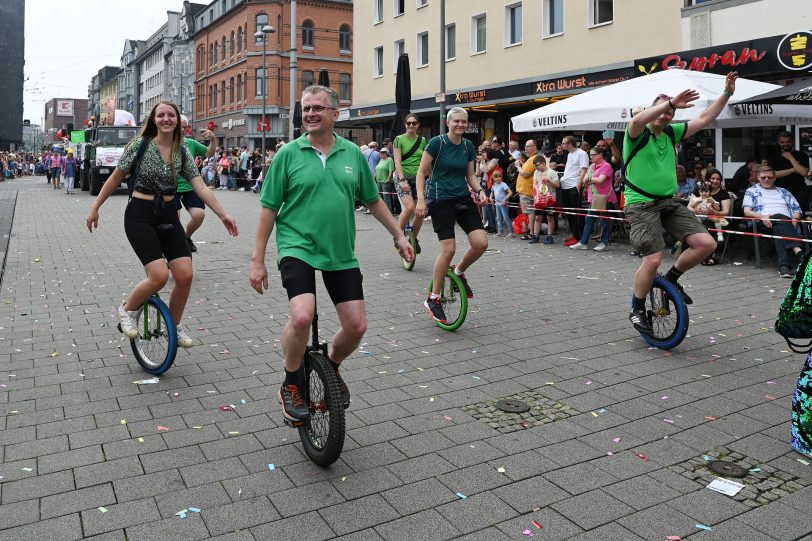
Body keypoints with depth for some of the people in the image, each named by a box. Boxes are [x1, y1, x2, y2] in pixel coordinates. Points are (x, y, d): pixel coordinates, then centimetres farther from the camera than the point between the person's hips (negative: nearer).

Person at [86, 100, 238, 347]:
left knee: (185, 275, -7)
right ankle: (127, 309, 11)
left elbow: (201, 188, -4)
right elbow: (115, 179, 1)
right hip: (140, 214, -4)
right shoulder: (140, 145, -7)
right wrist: (95, 209, 2)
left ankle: (174, 327, 16)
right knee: (159, 276, -19)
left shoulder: (182, 151, 2)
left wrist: (223, 215, -14)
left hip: (168, 215, 4)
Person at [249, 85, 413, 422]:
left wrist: (399, 235, 16)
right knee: (302, 317, -25)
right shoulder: (288, 154, -2)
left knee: (356, 327, 1)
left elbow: (373, 201, 17)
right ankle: (290, 384, 3)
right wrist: (257, 260, -4)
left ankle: (331, 368, 34)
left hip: (342, 255, 4)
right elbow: (269, 209, -1)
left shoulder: (353, 154, 6)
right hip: (298, 249, -3)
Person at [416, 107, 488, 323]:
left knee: (481, 243, -10)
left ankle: (459, 272, 21)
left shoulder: (469, 146, 9)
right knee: (449, 249, -13)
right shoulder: (437, 143, -7)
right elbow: (422, 171, -6)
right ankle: (433, 298, 3)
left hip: (463, 198, 6)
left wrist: (480, 190, -2)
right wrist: (421, 198, -16)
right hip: (440, 200, -5)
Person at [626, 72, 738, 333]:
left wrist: (727, 93, 11)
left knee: (707, 244, -7)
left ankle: (671, 278, 18)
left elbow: (704, 119, 16)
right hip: (641, 204, -6)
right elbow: (637, 120, -29)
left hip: (670, 202, 7)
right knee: (653, 259, -18)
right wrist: (670, 102, -35)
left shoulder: (671, 133, 13)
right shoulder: (638, 134, -5)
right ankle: (637, 309, 5)